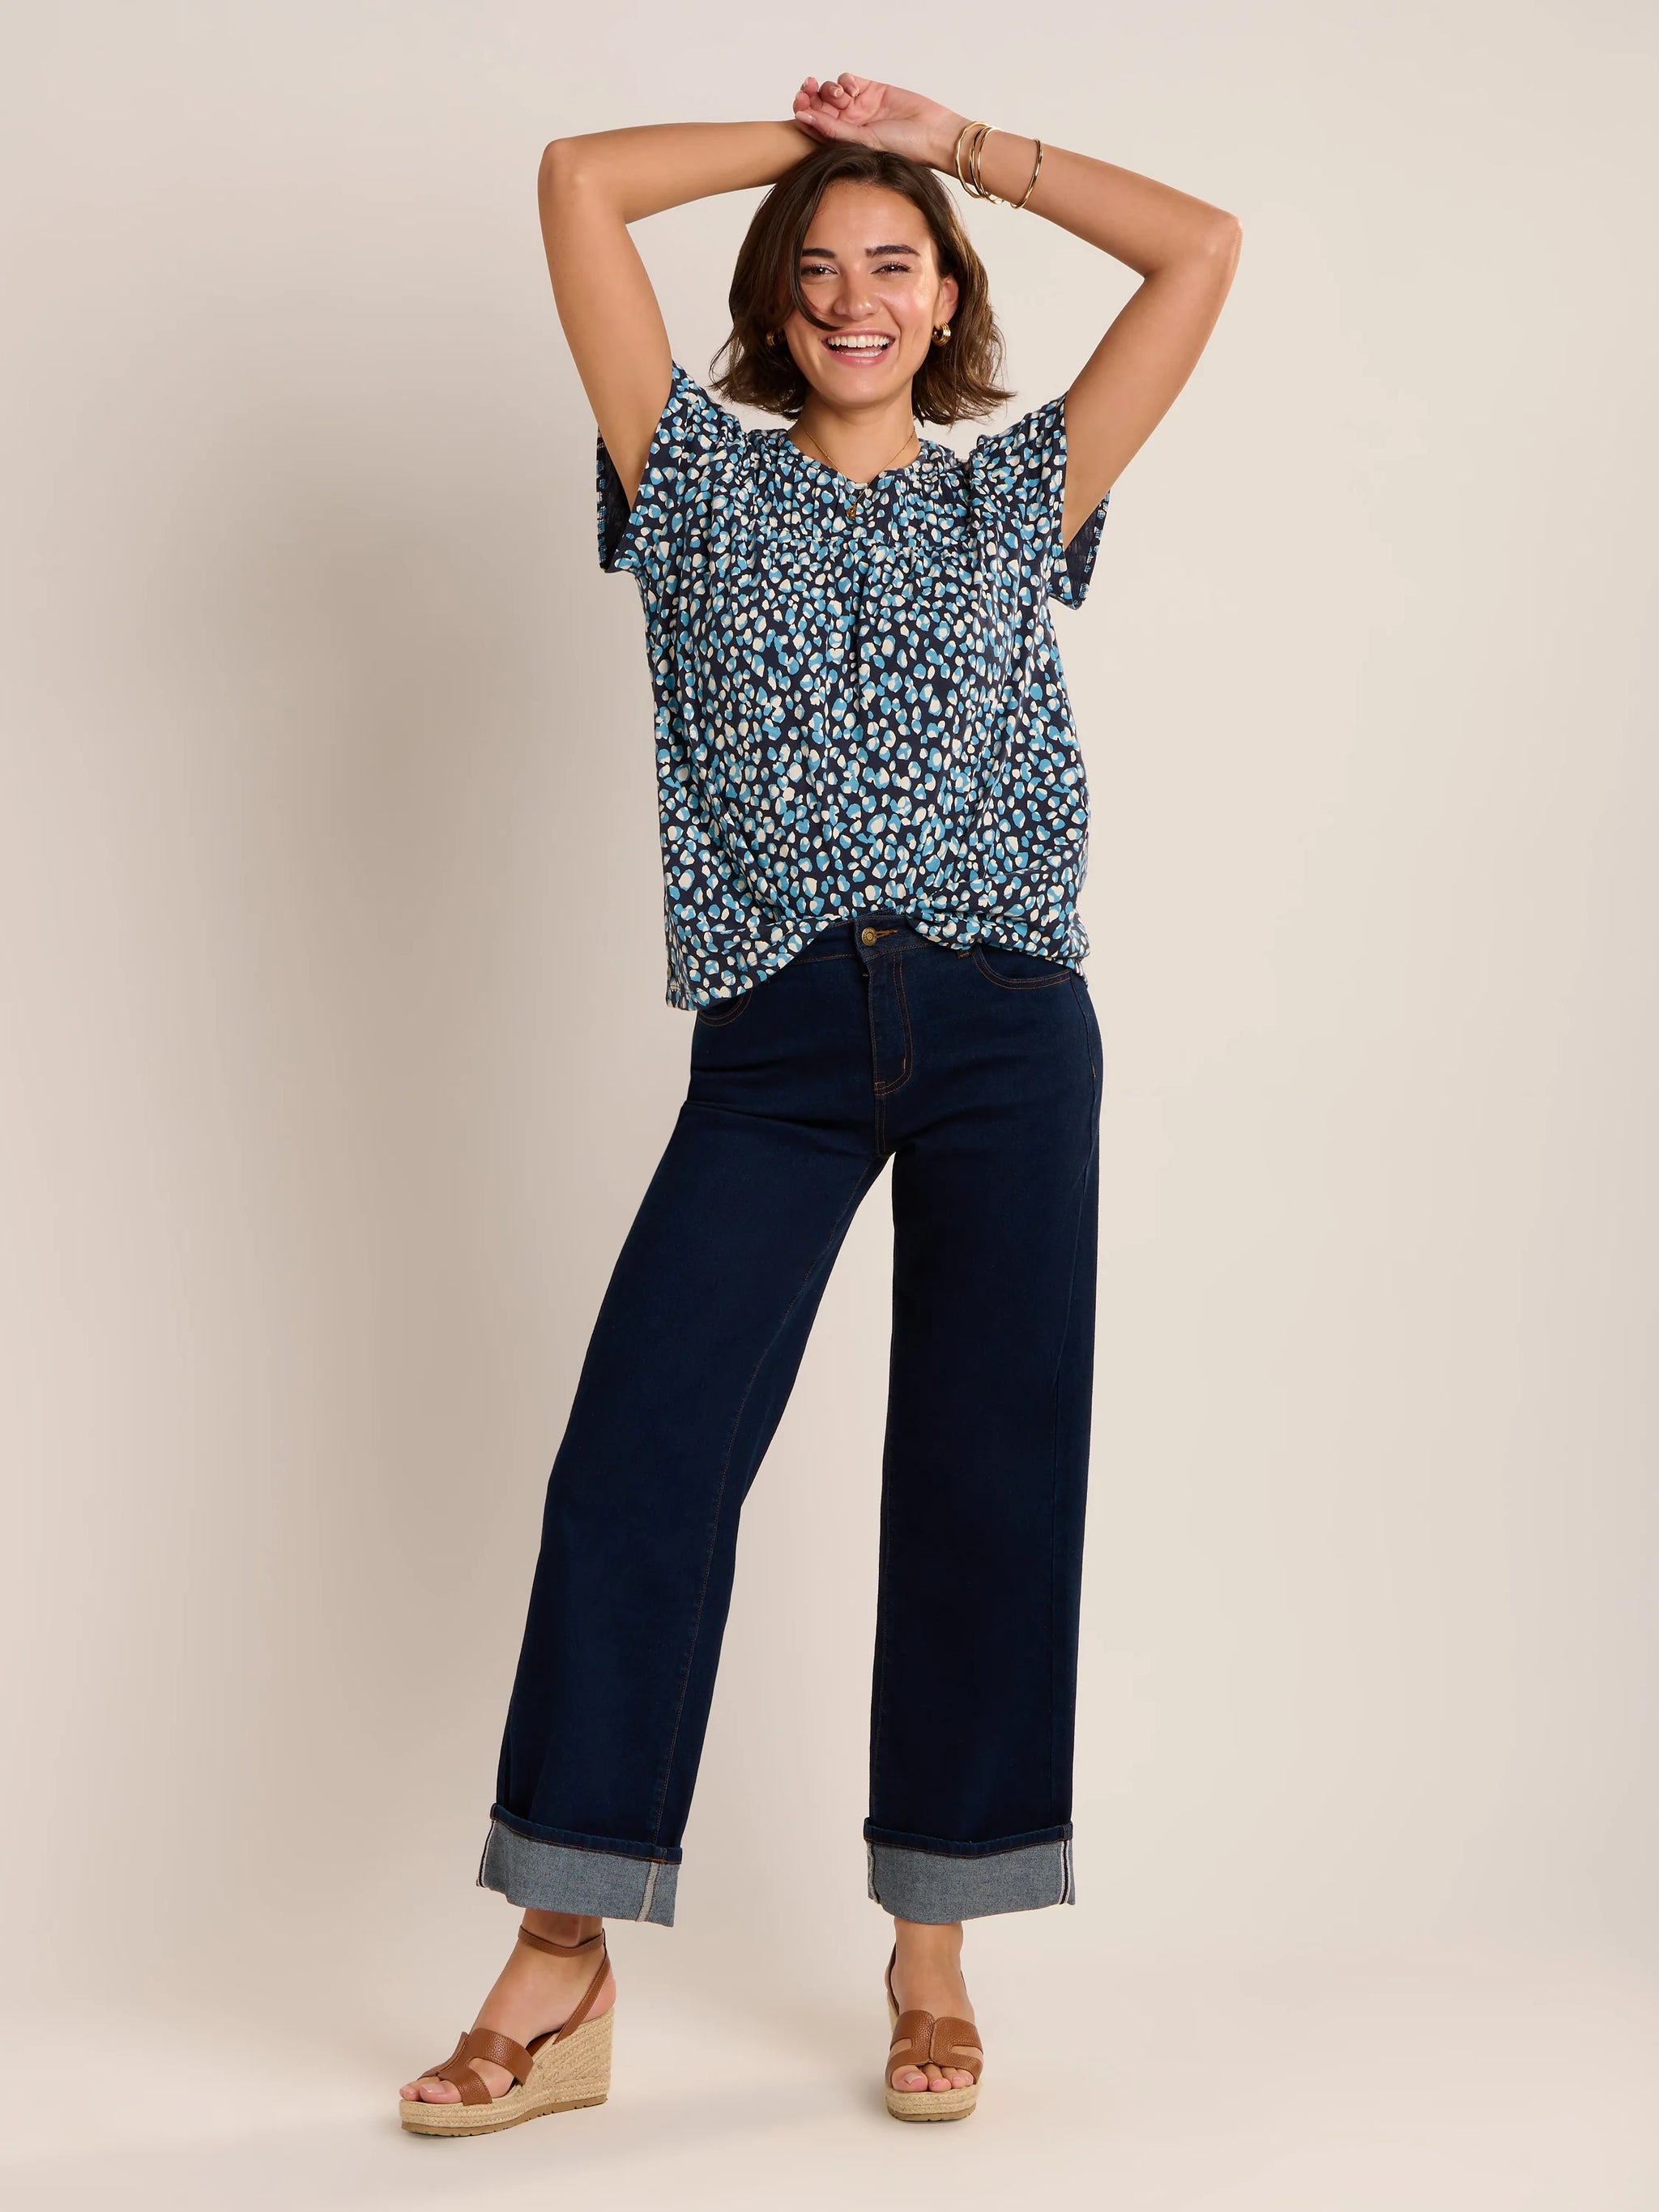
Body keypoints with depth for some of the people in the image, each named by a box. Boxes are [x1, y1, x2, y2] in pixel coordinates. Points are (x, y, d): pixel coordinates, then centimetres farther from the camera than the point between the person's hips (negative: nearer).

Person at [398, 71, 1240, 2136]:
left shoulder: (1018, 496, 16)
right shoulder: (704, 480, 13)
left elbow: (1202, 246, 14)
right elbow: (578, 182, 8)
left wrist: (955, 142, 17)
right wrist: (804, 139, 19)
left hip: (1005, 1033, 1)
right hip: (776, 1040, -1)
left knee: (986, 1472, 1)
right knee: (640, 1449, -11)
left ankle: (934, 1951, 11)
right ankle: (563, 1964, -4)